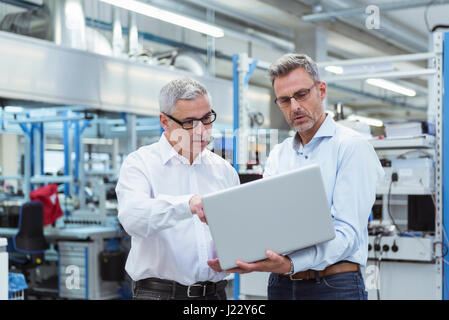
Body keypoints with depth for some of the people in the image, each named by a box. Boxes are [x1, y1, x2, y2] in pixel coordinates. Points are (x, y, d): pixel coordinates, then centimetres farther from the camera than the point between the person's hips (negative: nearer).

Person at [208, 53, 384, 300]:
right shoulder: (277, 155, 13)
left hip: (333, 287, -5)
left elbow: (347, 232, -17)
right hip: (280, 285, 5)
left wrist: (291, 263, -31)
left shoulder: (353, 147, -7)